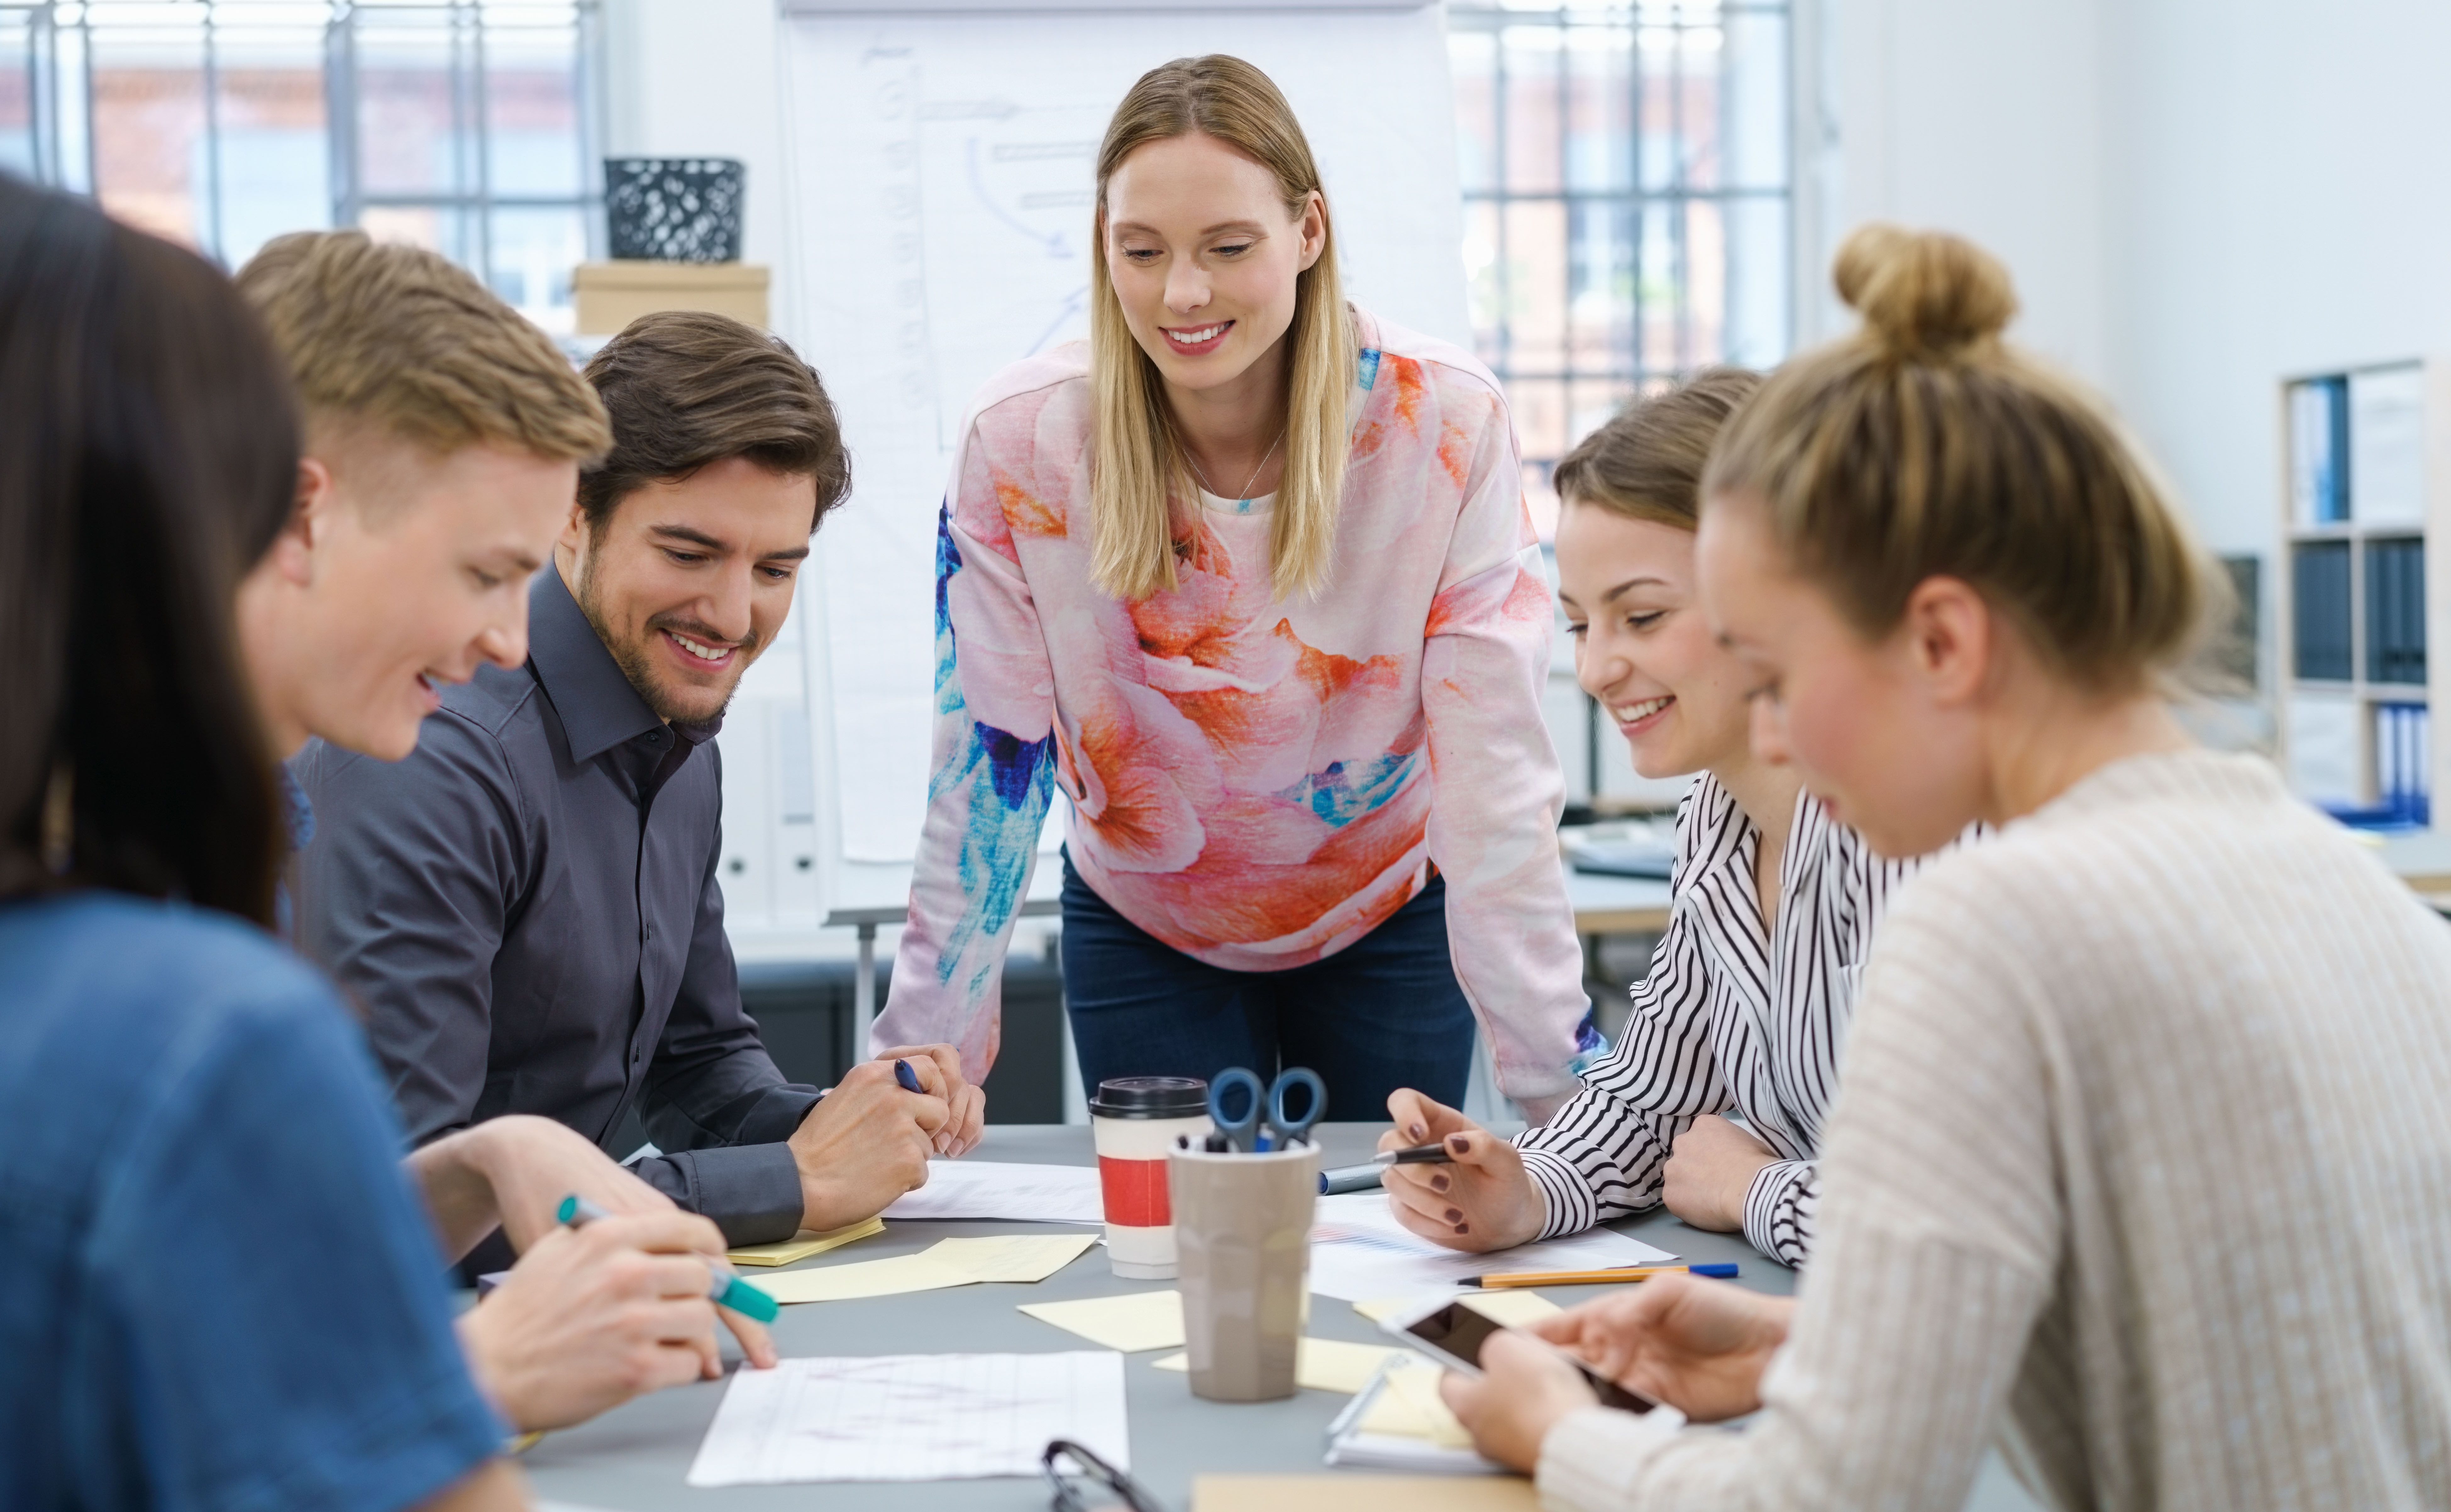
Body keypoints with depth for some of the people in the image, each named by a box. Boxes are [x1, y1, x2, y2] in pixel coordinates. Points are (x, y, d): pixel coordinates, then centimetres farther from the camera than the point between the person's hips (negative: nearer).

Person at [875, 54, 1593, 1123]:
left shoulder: (1445, 424, -23)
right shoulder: (1023, 442, -21)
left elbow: (1494, 776, -23)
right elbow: (988, 773, -16)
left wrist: (1562, 1077, -28)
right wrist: (923, 1062, -18)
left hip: (1388, 917, 0)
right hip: (1143, 932, 0)